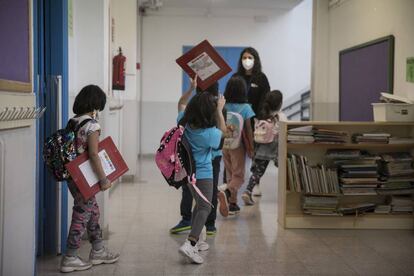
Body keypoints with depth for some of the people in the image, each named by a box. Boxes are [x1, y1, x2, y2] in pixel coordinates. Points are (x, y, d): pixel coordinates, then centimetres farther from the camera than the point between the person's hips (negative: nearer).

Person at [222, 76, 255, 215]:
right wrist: (251, 148, -1)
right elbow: (248, 130, -8)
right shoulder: (245, 108, -11)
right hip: (238, 145, -4)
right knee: (238, 176, 5)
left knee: (230, 174, 15)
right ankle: (227, 191, -24)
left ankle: (232, 204, 18)